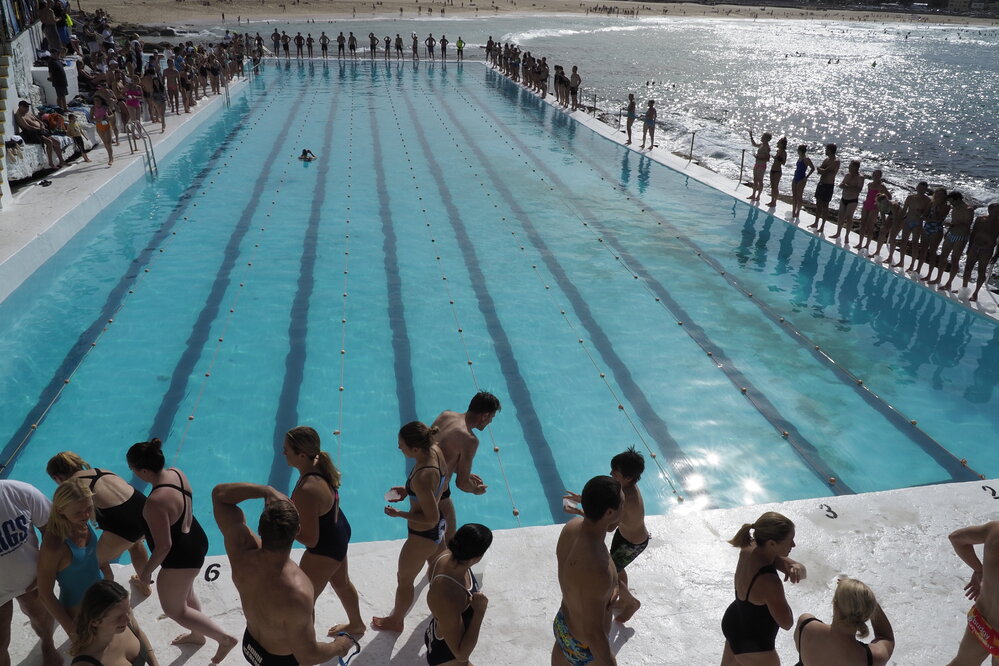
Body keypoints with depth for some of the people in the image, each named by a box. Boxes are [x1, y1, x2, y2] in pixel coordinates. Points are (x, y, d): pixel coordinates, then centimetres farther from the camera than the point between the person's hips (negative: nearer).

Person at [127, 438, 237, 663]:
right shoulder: (176, 473, -10)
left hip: (181, 558, -9)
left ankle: (225, 638, 19)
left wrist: (147, 571, -12)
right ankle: (197, 635, 54)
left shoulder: (156, 502, -36)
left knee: (174, 609, 15)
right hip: (195, 541, 9)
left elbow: (164, 546, -28)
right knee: (186, 594, 31)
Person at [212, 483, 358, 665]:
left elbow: (219, 493, -16)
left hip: (250, 644, 5)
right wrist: (338, 647, -11)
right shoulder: (297, 593, -43)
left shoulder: (242, 551, -29)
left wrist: (267, 491, -28)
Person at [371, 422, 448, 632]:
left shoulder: (422, 478, -39)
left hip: (423, 536, -8)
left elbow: (431, 519, -29)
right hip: (439, 528, 8)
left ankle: (396, 621, 46)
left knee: (404, 580, 20)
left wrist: (399, 514, -19)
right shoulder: (435, 449, -15)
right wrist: (407, 491, -2)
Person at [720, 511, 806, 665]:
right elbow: (787, 623, -22)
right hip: (753, 645, -8)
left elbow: (803, 572, -5)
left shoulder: (749, 549, -16)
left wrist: (797, 569, -29)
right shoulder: (768, 582, -39)